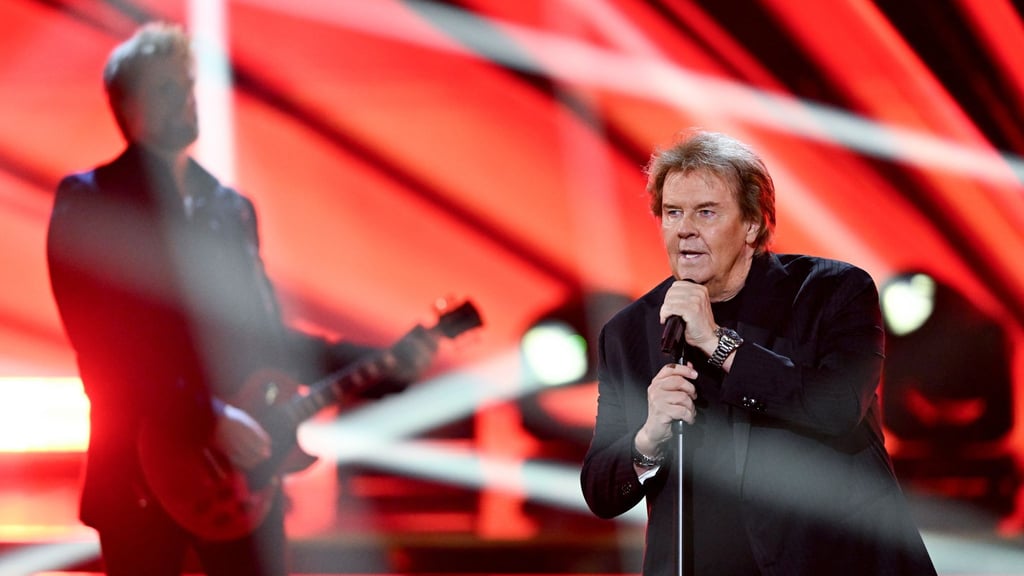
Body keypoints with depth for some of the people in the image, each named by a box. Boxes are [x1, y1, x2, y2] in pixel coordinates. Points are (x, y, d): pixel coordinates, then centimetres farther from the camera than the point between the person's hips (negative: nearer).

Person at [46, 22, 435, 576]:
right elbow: (106, 349, -14)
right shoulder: (88, 202, -4)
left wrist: (384, 365, 10)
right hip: (143, 471, -5)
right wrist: (209, 418, -21)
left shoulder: (232, 208, 16)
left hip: (242, 468, 5)